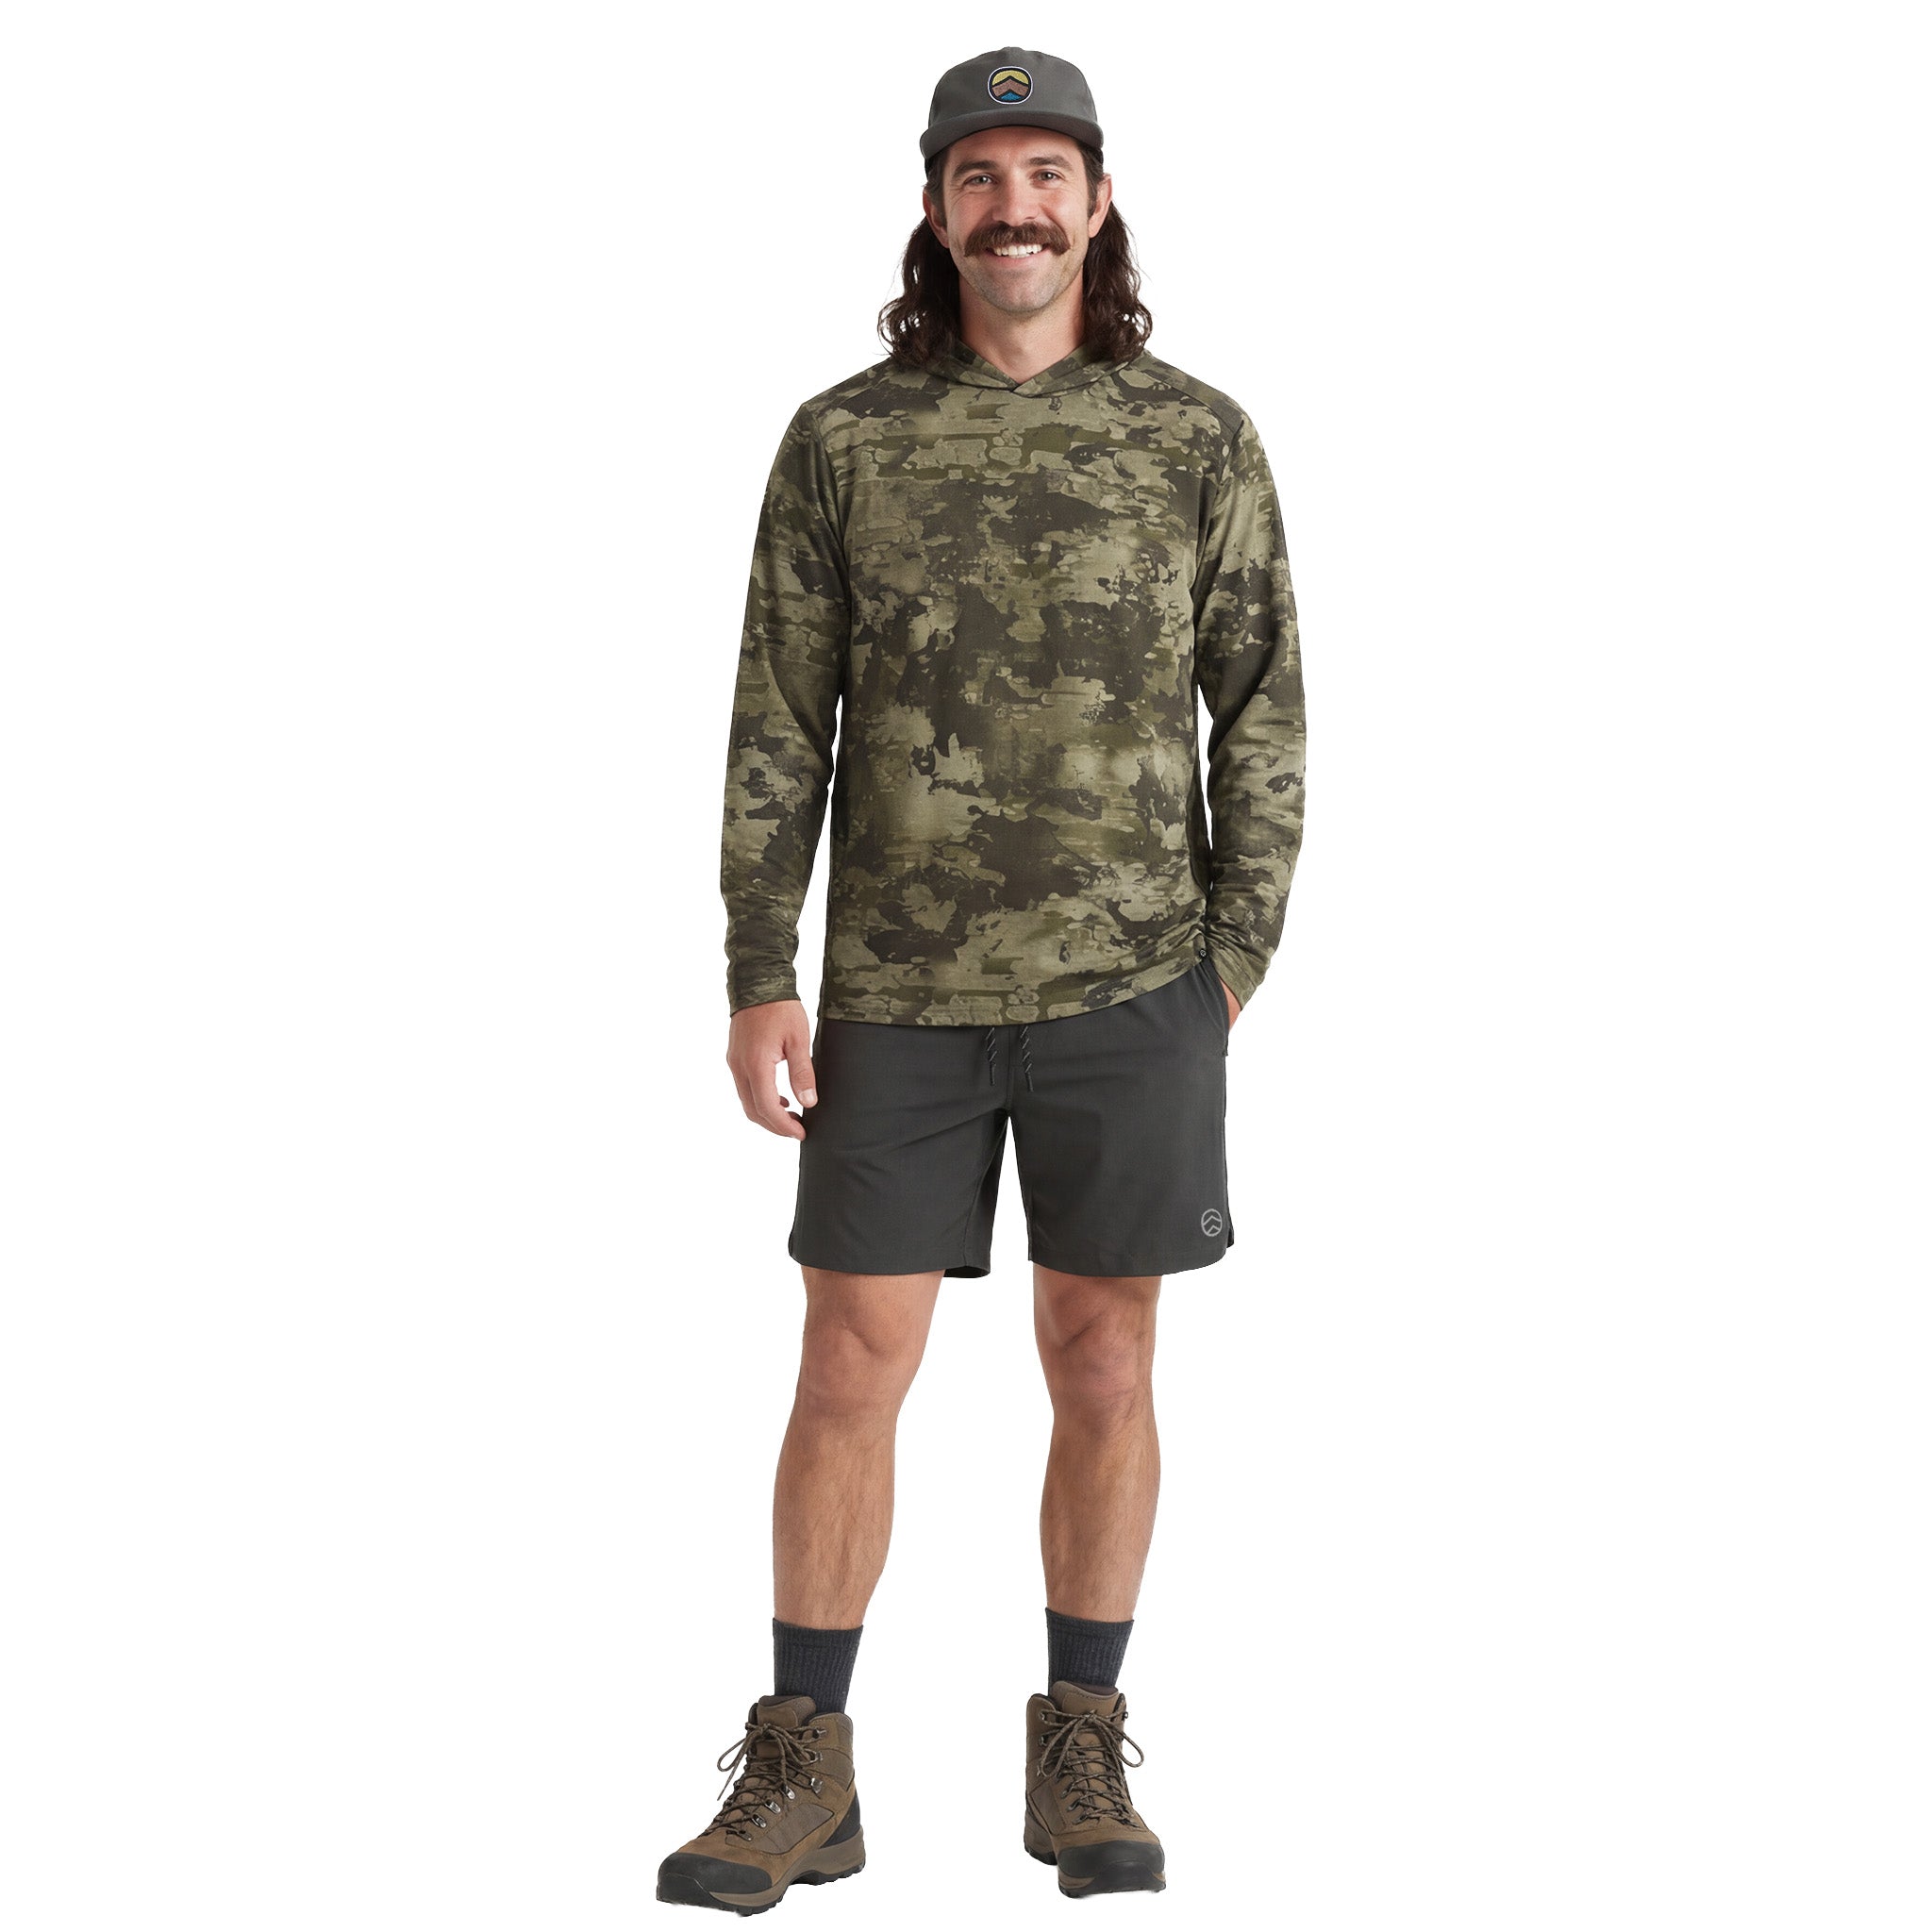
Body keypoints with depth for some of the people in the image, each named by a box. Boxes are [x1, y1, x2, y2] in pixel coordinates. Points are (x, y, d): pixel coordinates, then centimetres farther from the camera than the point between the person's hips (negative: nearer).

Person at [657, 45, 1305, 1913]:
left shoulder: (1201, 439, 0)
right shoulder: (841, 439, 0)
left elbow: (1261, 711, 3)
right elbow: (779, 727, 1)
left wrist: (1234, 965, -3)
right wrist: (757, 981, -6)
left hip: (1130, 989, 0)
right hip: (904, 993, 1)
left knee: (1102, 1371, 5)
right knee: (847, 1377, 1)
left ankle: (1079, 1758, 20)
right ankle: (799, 1777, 12)